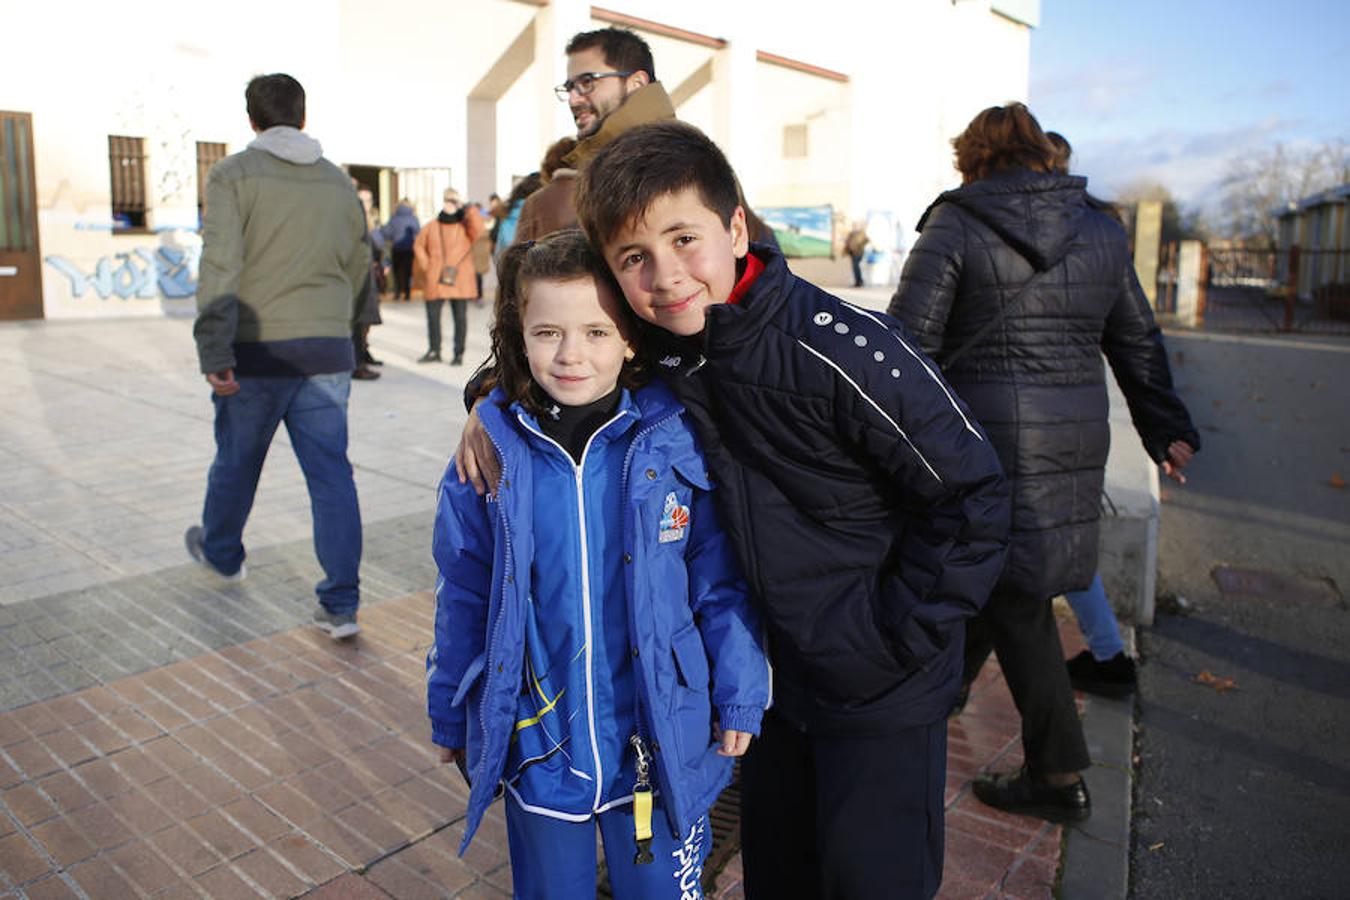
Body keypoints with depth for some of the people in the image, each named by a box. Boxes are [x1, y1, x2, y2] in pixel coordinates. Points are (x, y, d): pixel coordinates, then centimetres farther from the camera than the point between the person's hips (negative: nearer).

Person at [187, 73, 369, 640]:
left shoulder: (234, 174, -4)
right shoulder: (338, 182, 9)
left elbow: (220, 265, -15)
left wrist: (214, 352, -17)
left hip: (256, 352, -2)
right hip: (327, 351, 3)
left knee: (236, 462, 18)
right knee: (331, 472, 2)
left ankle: (220, 552, 44)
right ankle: (341, 603, 1)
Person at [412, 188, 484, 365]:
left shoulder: (465, 225, 3)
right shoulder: (432, 226, 10)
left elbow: (477, 227, -19)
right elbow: (419, 245, 19)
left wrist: (467, 208, -10)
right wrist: (425, 265, 7)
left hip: (460, 279, -2)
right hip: (435, 280, 3)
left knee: (460, 316, 0)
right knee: (433, 314, 6)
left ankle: (459, 353, 9)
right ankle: (434, 351, 19)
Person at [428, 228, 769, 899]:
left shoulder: (676, 443, -11)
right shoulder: (492, 451, -7)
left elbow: (720, 583, -3)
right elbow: (463, 597, 3)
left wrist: (739, 697, -1)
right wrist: (449, 714, 10)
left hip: (658, 745, -1)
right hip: (534, 744, 1)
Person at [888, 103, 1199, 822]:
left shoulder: (955, 227, -4)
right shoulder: (1102, 230, 12)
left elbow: (909, 342, -8)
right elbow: (1138, 342, 18)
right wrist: (1166, 429, 27)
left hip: (984, 436, -5)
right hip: (1075, 440, 6)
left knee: (1012, 598, 7)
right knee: (998, 582, 17)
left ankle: (1059, 775, 20)